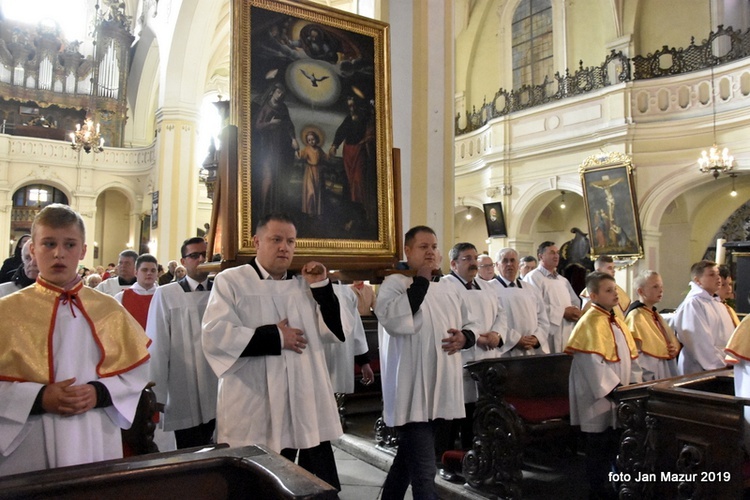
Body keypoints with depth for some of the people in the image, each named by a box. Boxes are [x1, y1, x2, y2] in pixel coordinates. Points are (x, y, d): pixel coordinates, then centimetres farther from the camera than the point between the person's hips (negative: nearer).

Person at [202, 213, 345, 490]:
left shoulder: (304, 285, 13)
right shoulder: (231, 281, 0)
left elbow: (334, 331, 7)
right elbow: (214, 336, -13)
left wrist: (322, 287, -4)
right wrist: (275, 337, -12)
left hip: (306, 407, 4)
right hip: (255, 411, -4)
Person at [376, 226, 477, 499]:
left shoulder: (447, 288, 14)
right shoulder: (394, 283, -7)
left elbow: (469, 325, 21)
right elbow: (393, 321, -25)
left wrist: (464, 337, -3)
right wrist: (421, 280, -20)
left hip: (440, 390, 7)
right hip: (412, 393, -7)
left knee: (408, 458, 22)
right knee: (424, 471, -7)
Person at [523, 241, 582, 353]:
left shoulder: (563, 281, 21)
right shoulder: (533, 277, -6)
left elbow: (576, 302, 20)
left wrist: (575, 312, -4)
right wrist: (563, 312, -12)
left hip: (567, 334, 7)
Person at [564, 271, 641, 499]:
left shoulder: (616, 321, 11)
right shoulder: (591, 322, -16)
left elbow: (631, 354, 15)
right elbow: (592, 361, -22)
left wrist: (633, 382, 3)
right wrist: (615, 387, -21)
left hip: (618, 395, 9)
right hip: (599, 395, -8)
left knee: (613, 443, 16)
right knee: (598, 445, 3)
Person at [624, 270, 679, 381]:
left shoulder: (656, 316, 13)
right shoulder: (636, 317, -15)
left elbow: (673, 340, 22)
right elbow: (635, 356, -22)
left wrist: (675, 348, 1)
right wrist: (652, 379, -22)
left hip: (665, 377, 9)